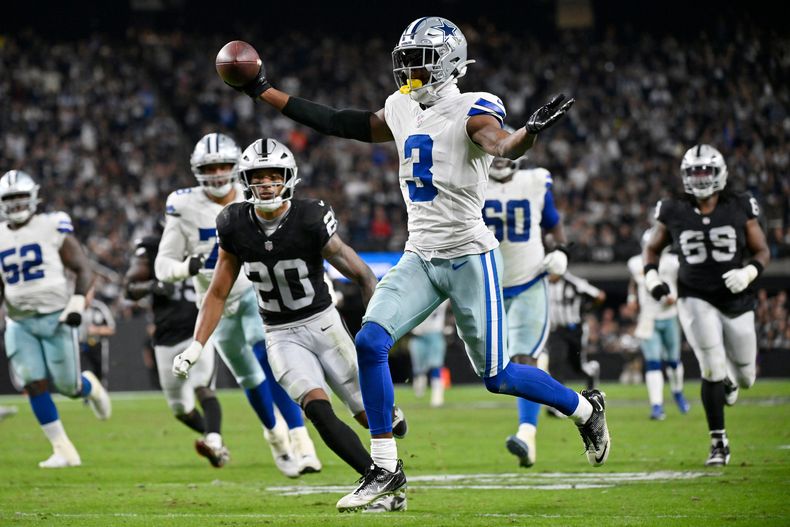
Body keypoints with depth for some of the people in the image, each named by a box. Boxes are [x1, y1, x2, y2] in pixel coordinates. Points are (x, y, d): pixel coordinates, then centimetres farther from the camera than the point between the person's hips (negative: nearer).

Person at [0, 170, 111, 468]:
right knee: (35, 385, -6)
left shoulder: (53, 228, -5)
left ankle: (89, 386, 35)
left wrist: (77, 303, -17)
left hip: (56, 318, -4)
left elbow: (84, 270, -4)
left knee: (67, 386, -2)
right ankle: (63, 450, 1)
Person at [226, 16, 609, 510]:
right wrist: (266, 92, 18)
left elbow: (503, 146, -34)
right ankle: (386, 469, -4)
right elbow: (338, 124, 17)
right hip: (420, 259, 6)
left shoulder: (471, 111, -13)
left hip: (470, 259, -6)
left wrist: (531, 132, -57)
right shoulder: (403, 110, 7)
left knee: (497, 376, 1)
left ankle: (586, 409, 28)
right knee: (370, 344, -12)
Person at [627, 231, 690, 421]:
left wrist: (676, 297, -20)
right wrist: (632, 297, 1)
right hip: (648, 320, 0)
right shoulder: (636, 264, -4)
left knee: (673, 360, 14)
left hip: (670, 318, 0)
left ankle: (677, 392, 41)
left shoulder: (673, 264, -12)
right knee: (652, 362, -10)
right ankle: (656, 406, -13)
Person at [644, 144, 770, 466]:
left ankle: (730, 379, 50)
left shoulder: (740, 208, -3)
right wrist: (651, 276, -5)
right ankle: (718, 443, -7)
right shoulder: (674, 213, -2)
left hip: (735, 301, 1)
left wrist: (748, 273, -18)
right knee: (712, 370, -17)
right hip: (696, 300, -1)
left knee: (745, 377, 10)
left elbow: (762, 251, 3)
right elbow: (652, 249, 14)